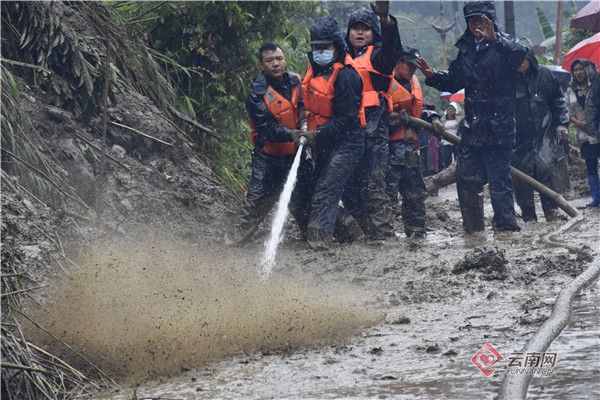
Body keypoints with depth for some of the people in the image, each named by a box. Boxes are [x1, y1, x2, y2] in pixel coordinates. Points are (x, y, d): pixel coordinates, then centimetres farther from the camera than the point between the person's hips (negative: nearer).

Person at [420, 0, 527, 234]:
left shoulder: (502, 45, -4)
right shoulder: (465, 49, 16)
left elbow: (520, 54, -28)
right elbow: (453, 82, 26)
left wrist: (494, 39, -40)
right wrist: (433, 76, 8)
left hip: (499, 125, -7)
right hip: (473, 126, 7)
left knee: (499, 176, -7)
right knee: (466, 176, 8)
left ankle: (505, 223, -1)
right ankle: (473, 227, 18)